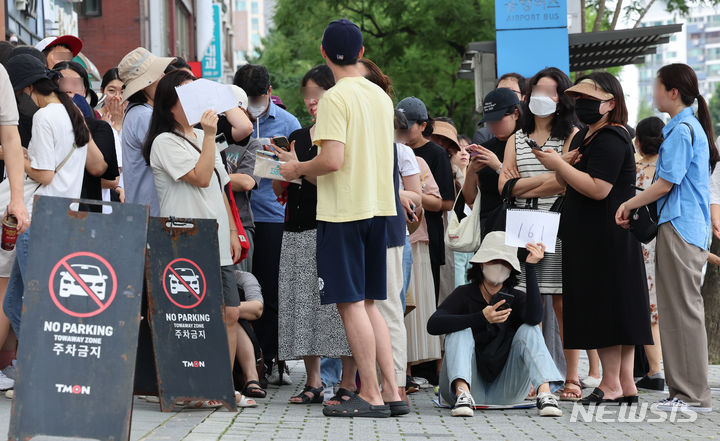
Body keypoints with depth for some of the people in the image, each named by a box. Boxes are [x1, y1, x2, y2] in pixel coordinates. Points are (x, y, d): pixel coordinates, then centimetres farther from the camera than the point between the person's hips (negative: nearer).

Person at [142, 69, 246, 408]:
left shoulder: (201, 138, 20)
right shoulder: (165, 142, -5)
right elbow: (201, 177, -16)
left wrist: (232, 232, 19)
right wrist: (209, 135, -15)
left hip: (217, 245, 8)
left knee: (230, 314, 5)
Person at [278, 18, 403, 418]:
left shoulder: (335, 98, -13)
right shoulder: (381, 96, 11)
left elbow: (333, 160, -22)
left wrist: (297, 169, -3)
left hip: (343, 211, -8)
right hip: (378, 206, 8)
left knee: (351, 303, -3)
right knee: (368, 303, 13)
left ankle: (370, 395, -3)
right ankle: (391, 392, 10)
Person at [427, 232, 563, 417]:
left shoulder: (516, 298, 2)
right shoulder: (465, 294, -2)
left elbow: (534, 317, -23)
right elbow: (433, 325, -20)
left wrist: (531, 267, -22)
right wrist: (481, 318, -31)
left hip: (504, 391, 1)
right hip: (470, 385, -1)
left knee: (529, 329, -14)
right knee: (460, 330, -19)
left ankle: (545, 394, -37)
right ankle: (462, 393, -43)